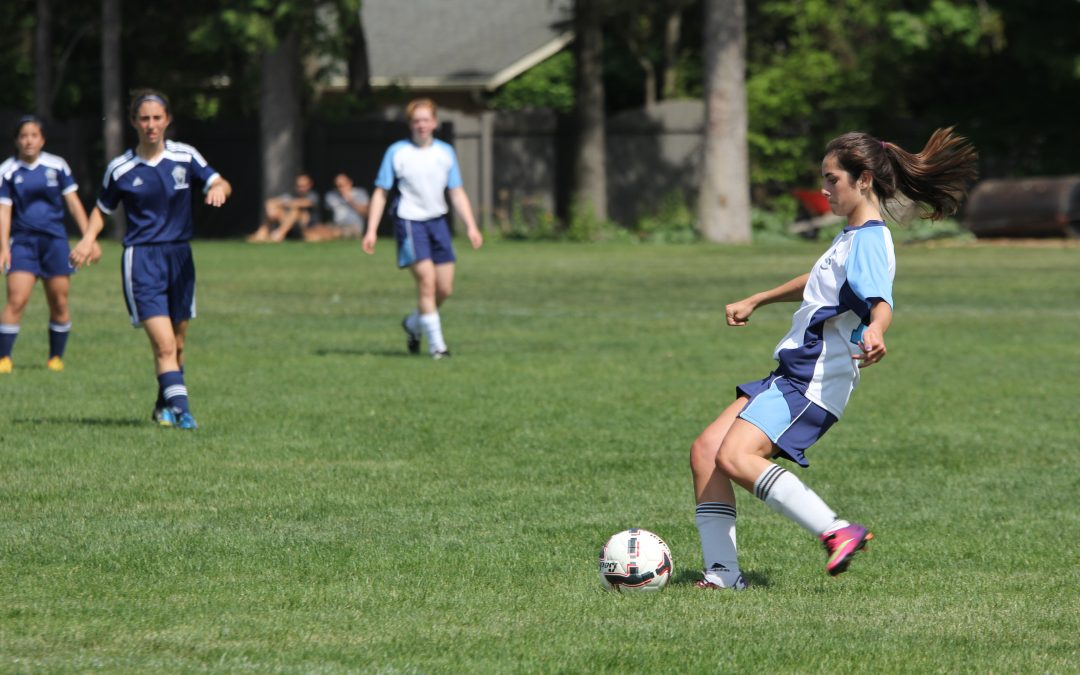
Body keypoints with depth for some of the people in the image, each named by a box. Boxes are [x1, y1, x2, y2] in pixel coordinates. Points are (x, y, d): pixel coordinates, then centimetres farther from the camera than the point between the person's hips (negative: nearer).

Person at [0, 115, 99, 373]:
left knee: (59, 304, 2)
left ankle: (56, 357, 16)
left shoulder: (57, 166, 3)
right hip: (22, 241, -2)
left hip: (55, 240, 2)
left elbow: (74, 203, 7)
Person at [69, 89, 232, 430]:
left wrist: (219, 189, -27)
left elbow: (220, 183, -3)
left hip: (180, 257, 3)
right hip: (141, 260, -3)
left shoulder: (185, 157, 3)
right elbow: (102, 209, 13)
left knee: (177, 345, 11)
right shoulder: (120, 169, 1)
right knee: (163, 344, -17)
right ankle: (180, 409, -22)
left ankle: (165, 407, 29)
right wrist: (89, 239, -5)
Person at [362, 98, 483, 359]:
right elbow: (380, 192, 0)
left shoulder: (445, 152, 8)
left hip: (438, 221, 5)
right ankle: (436, 344, -11)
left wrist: (471, 226, 4)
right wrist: (371, 230, -6)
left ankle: (413, 324, 30)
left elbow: (457, 192, 13)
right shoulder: (397, 152, -3)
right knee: (427, 281, -17)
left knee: (445, 289, 3)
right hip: (409, 221, -5)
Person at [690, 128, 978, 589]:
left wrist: (875, 331, -55)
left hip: (815, 381, -10)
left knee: (735, 456, -25)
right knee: (706, 451, 2)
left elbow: (881, 304, -33)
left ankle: (836, 532, -24)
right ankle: (722, 574, 2)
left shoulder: (870, 242, -14)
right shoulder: (854, 236, 17)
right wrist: (754, 302, 45)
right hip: (793, 373, 10)